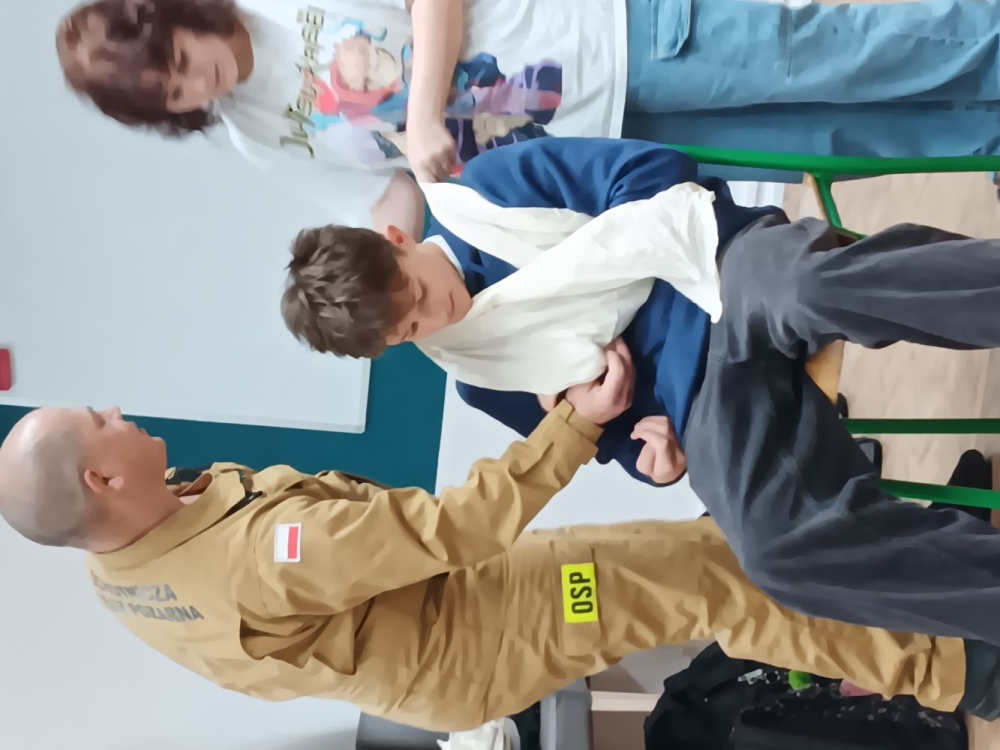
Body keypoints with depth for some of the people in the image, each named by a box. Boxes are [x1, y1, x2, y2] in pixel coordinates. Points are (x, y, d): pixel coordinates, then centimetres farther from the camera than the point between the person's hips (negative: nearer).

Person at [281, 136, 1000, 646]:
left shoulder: (482, 194, 3)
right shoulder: (475, 380, 13)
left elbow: (655, 170, -1)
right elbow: (584, 424, 18)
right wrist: (642, 443, -3)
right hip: (701, 397, 2)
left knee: (805, 285, -41)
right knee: (779, 547, -31)